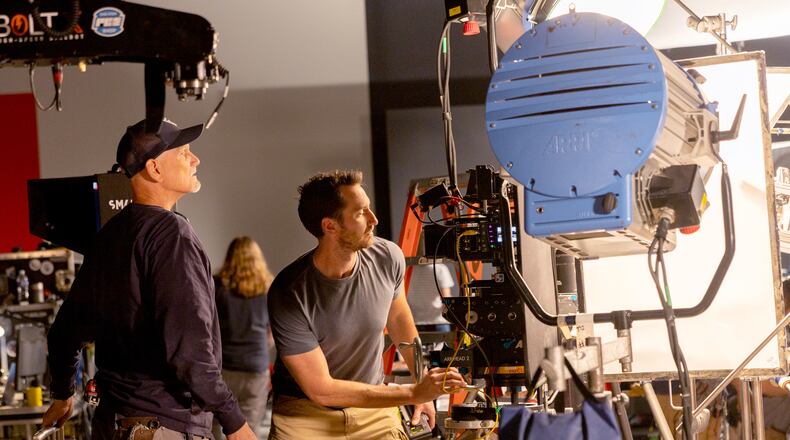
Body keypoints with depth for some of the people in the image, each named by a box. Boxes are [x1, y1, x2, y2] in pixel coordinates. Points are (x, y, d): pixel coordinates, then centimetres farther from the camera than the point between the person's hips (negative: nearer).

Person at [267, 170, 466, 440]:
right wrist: (413, 394, -19)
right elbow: (321, 389, -19)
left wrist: (423, 384, 15)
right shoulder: (289, 294, -22)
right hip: (306, 411, -3)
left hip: (373, 407, 3)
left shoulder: (388, 258, -10)